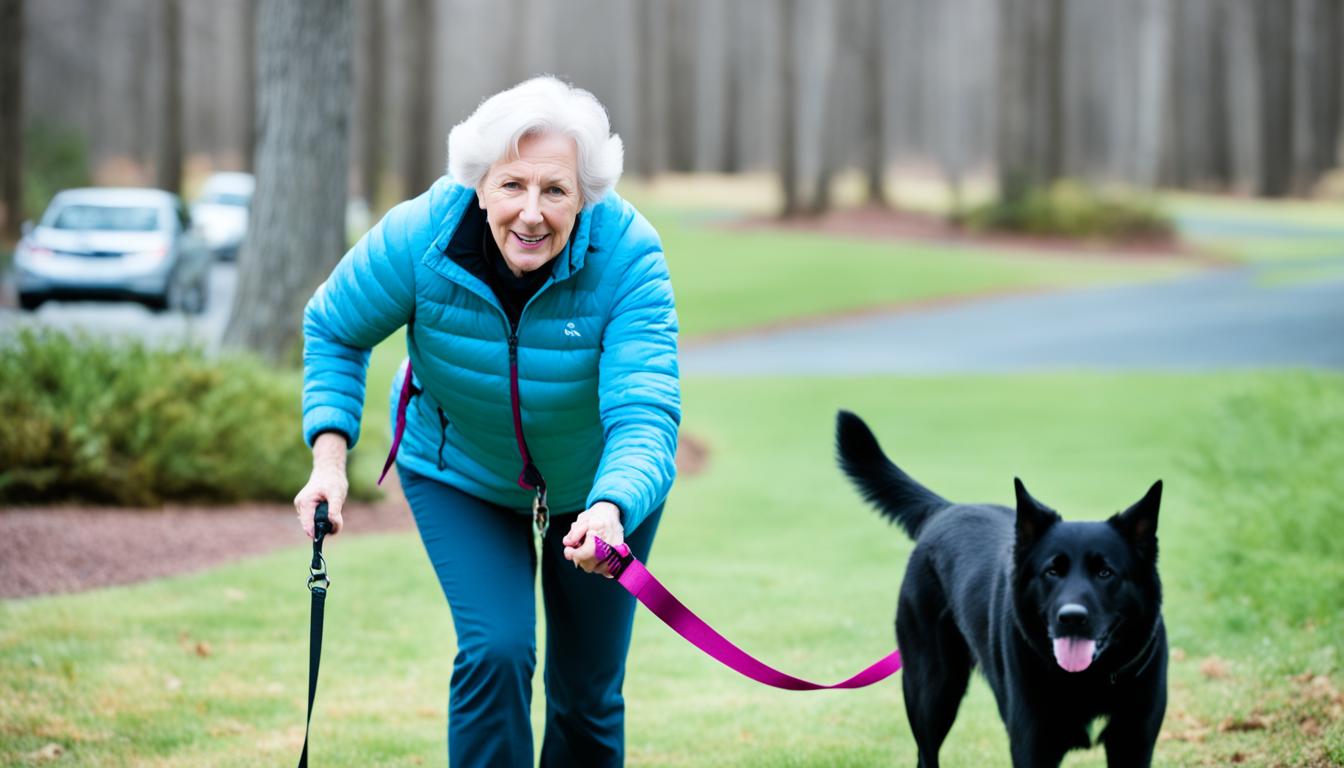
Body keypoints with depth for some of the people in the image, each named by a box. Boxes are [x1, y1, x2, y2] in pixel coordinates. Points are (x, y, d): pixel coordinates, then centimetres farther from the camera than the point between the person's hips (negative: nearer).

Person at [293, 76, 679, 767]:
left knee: (587, 695, 9)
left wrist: (611, 510, -62)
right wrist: (330, 455, -23)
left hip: (599, 482, 0)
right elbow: (333, 329, -10)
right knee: (496, 651, -20)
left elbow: (644, 415, -42)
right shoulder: (420, 237, -29)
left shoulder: (627, 256, -34)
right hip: (458, 472, 0)